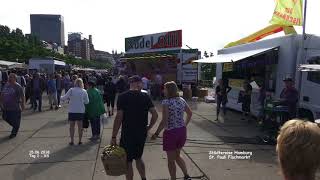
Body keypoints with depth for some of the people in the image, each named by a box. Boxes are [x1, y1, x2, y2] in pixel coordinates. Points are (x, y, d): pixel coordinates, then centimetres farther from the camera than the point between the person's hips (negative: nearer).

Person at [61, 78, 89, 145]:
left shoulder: (71, 90, -8)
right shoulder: (84, 91, -5)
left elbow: (64, 98, -2)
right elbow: (87, 101, 0)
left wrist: (61, 97, 19)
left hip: (72, 111, -1)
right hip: (81, 111, 1)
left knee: (72, 126, 11)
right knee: (80, 126, 11)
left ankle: (72, 141, 14)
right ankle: (80, 141, 16)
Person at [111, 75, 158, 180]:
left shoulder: (122, 97, -10)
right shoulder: (145, 97, 0)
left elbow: (119, 117, -14)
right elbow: (155, 114, -4)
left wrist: (114, 136, -10)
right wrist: (149, 127, 9)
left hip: (128, 134, -4)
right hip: (142, 134, 4)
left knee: (128, 161, 10)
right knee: (138, 157, 25)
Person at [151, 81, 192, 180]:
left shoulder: (166, 102, -17)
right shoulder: (182, 100, 3)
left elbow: (164, 121, -22)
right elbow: (190, 113, 16)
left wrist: (156, 133, -12)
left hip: (171, 132, -7)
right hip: (182, 131, 7)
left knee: (171, 160, 12)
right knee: (177, 156, 27)